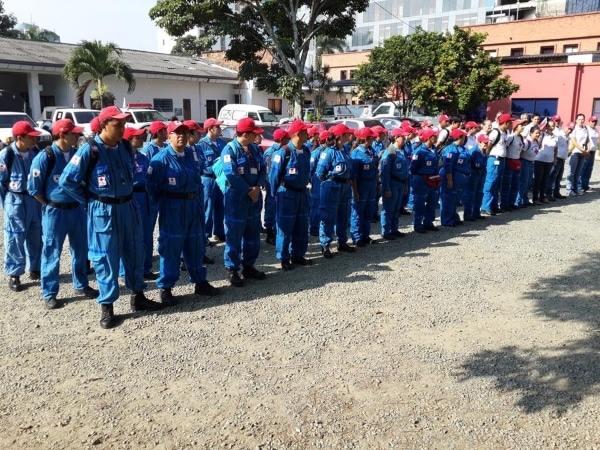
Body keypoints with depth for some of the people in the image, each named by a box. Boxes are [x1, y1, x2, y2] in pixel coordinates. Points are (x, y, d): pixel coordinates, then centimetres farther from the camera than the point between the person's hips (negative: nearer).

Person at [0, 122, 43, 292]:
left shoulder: (35, 152, 0)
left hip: (35, 199, 5)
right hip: (16, 201, -5)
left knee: (36, 235, 13)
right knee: (15, 237, 1)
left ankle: (35, 269, 28)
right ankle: (14, 275, 12)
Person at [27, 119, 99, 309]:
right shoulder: (45, 157, -14)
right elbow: (33, 188, -8)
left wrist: (80, 200, 7)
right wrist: (50, 205, -1)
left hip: (77, 209, 5)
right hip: (55, 212, -5)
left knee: (81, 250, 15)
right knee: (52, 254, 5)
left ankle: (81, 285, 31)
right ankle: (49, 294, 16)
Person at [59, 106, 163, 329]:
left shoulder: (125, 147, 3)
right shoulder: (89, 150, -15)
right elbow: (67, 180, -12)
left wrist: (126, 195, 14)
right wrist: (91, 200, -5)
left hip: (128, 207, 6)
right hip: (104, 211, -6)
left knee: (136, 252, 14)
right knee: (106, 258, 3)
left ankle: (137, 296, 30)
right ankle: (106, 306, 15)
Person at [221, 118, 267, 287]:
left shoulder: (255, 149, 9)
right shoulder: (230, 149, -12)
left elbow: (262, 170, 7)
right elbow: (231, 174, -21)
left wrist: (257, 187, -11)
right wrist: (248, 191, -16)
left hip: (255, 196, 7)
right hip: (236, 197, -7)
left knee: (253, 233, 13)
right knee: (234, 234, 0)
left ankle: (248, 266, 26)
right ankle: (232, 270, 11)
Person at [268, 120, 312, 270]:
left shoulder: (306, 151, 4)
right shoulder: (284, 152, -16)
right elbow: (274, 175, -11)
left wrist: (306, 186, 15)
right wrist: (275, 194, -5)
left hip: (302, 193, 7)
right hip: (287, 194, -7)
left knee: (302, 226, 13)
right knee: (285, 226, 1)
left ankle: (297, 255, 25)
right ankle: (284, 258, 12)